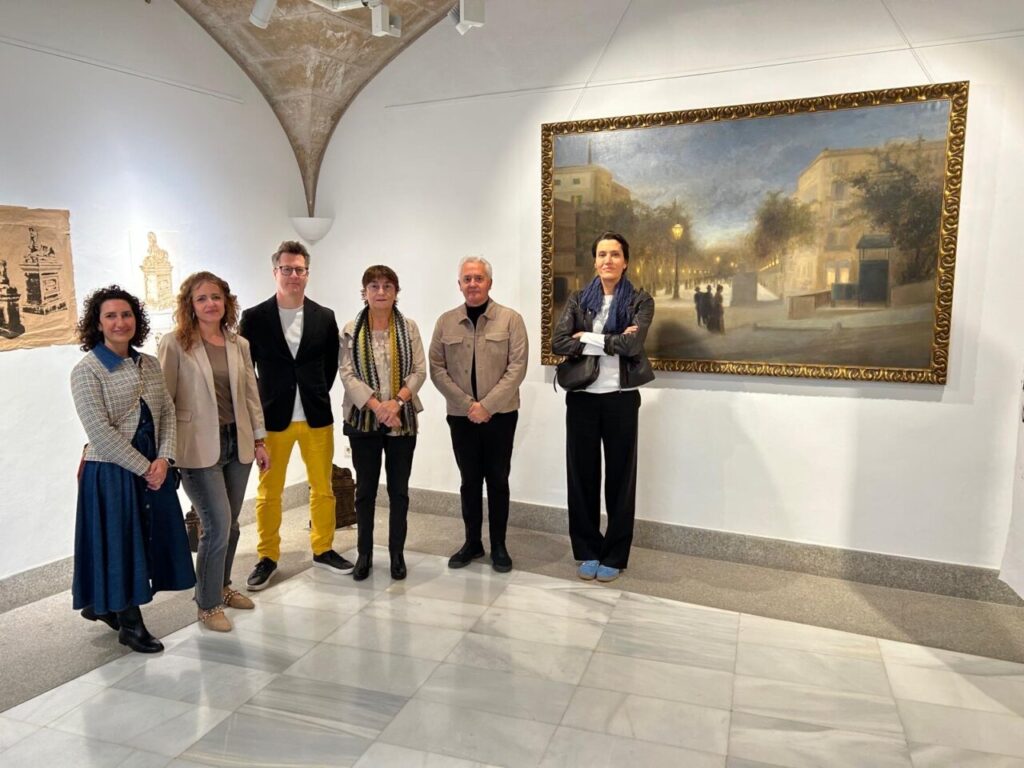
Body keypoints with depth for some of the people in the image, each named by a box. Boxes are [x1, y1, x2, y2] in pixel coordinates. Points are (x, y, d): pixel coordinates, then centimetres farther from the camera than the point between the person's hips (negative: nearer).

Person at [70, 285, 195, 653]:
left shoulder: (150, 364, 6)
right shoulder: (86, 371, -11)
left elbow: (167, 412, 4)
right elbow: (101, 432, -16)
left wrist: (163, 460, -10)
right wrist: (143, 468, -14)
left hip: (154, 468, 6)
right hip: (111, 471, -6)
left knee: (149, 538, 13)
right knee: (119, 542, 5)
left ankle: (104, 605, 36)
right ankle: (130, 623, 22)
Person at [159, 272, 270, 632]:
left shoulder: (239, 344, 8)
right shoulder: (175, 344, -6)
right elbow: (164, 399, -6)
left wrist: (259, 440, 11)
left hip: (237, 443, 5)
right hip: (200, 447, -5)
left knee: (230, 524, 14)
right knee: (218, 526, -6)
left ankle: (222, 586, 35)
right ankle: (208, 604, 13)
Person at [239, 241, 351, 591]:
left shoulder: (324, 317, 4)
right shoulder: (254, 317, -2)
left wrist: (318, 395, 8)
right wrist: (258, 407, 0)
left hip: (317, 417, 2)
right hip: (272, 418, -2)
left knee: (323, 489, 10)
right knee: (268, 493, 7)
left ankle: (323, 549, 27)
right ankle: (267, 557, 22)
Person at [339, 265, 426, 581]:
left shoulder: (409, 328, 2)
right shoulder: (351, 330, 0)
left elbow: (419, 371, -2)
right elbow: (347, 374, -6)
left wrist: (396, 401, -17)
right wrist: (377, 406, -17)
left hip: (402, 419, 1)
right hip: (364, 419, 0)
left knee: (399, 489, 8)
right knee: (365, 488, 9)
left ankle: (397, 553, 20)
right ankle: (364, 553, 22)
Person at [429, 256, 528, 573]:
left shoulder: (511, 319, -3)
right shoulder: (446, 321, 4)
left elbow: (517, 367, -9)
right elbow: (437, 368, 0)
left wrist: (487, 405, -15)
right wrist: (467, 404, -10)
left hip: (500, 415, -2)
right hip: (461, 416, 2)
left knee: (497, 480, 6)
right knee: (469, 480, 11)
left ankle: (498, 545, 19)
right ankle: (473, 542, 24)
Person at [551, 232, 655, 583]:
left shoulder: (640, 301, 0)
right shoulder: (578, 300, 6)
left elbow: (633, 345, -16)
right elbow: (558, 343, -9)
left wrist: (588, 338, -12)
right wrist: (612, 341, -15)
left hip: (620, 399, -2)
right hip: (582, 397, 2)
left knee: (619, 475, 6)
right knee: (582, 472, 8)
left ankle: (614, 556, 21)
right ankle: (587, 552, 23)